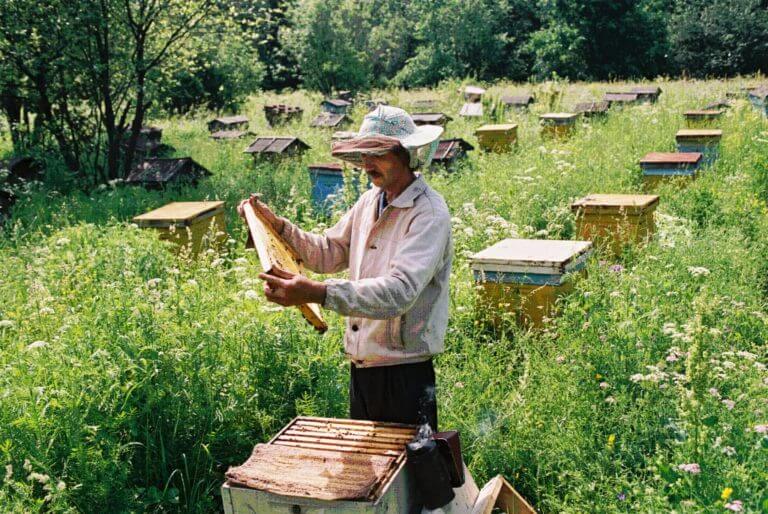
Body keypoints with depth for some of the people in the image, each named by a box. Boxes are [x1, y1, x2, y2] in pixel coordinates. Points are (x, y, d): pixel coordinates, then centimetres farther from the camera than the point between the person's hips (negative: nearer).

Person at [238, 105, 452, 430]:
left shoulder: (429, 214, -19)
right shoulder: (370, 201, 8)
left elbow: (399, 291, -32)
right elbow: (329, 253, 17)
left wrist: (316, 293, -41)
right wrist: (278, 225, 3)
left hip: (405, 372, -8)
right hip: (360, 366, 8)